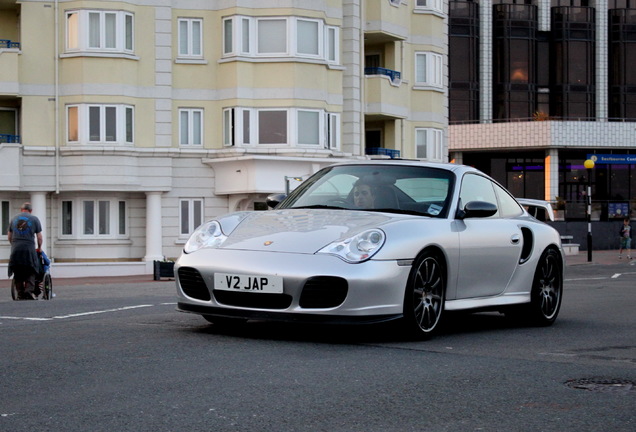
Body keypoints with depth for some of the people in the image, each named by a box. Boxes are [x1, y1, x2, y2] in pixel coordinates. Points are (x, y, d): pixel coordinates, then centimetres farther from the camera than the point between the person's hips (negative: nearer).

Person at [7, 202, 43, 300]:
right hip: (29, 249, -3)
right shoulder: (34, 219, 4)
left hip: (15, 249, 3)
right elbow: (39, 237, 4)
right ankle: (29, 290, -13)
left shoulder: (14, 218, 14)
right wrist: (39, 248, 18)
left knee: (17, 272, 8)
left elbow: (9, 236, 17)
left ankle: (20, 293, 6)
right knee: (31, 272, 2)